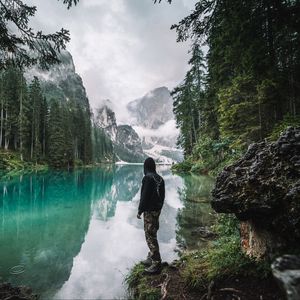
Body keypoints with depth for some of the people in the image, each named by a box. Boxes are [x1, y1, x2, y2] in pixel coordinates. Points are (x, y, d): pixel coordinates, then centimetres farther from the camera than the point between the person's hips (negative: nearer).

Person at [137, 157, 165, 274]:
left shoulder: (147, 177, -16)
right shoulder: (160, 178, 7)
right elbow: (162, 196, 13)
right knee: (152, 235, 19)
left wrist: (140, 210, -9)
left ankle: (156, 264, 7)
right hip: (157, 210, 9)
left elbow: (144, 196, -18)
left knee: (150, 237, -1)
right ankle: (151, 259, 31)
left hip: (149, 211, -9)